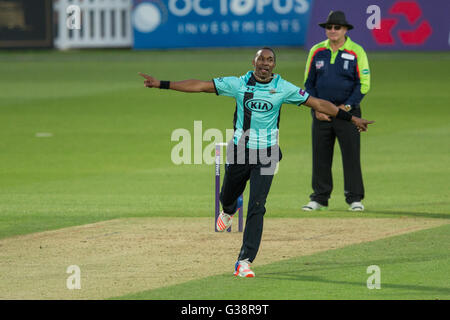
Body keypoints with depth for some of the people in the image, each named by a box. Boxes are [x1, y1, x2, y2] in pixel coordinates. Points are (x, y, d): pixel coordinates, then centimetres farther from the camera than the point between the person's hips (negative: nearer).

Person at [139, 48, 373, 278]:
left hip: (266, 155, -1)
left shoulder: (284, 89, -4)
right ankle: (228, 212, 58)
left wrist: (350, 118, -1)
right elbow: (200, 86, -6)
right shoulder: (238, 84, -4)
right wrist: (162, 84, -11)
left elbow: (317, 104, 0)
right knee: (227, 197, 18)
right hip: (239, 152, 1)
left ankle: (245, 261, -10)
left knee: (256, 207, -11)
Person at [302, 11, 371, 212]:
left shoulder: (356, 52, -2)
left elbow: (363, 84, -3)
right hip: (321, 112, 3)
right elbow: (308, 82, 12)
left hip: (347, 111, -3)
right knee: (320, 156, 3)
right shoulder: (316, 51, 7)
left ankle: (354, 199, 0)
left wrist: (347, 106, -11)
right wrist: (316, 108, 0)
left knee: (351, 155, -5)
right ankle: (320, 198, 11)